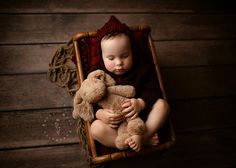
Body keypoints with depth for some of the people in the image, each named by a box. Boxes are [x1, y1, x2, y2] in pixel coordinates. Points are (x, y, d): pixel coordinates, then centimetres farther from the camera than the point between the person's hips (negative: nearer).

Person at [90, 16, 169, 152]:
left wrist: (141, 103, -29)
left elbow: (153, 91, -7)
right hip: (114, 124, 0)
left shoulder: (142, 69, -4)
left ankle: (141, 137, -27)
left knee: (162, 104, -20)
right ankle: (145, 141, -25)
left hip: (140, 116, 1)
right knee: (96, 128, -31)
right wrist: (100, 114, -30)